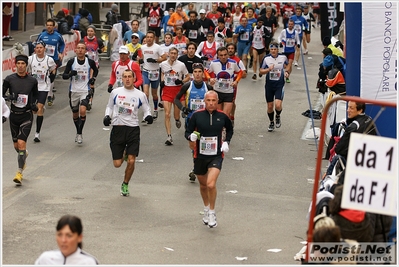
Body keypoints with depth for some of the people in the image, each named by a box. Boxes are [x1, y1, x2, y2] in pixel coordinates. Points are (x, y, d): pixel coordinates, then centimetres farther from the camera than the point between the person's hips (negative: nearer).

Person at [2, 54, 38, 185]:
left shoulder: (32, 81, -1)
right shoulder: (9, 79, -3)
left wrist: (34, 104, -1)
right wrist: (9, 97, -19)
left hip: (26, 115, -2)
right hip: (14, 115, 2)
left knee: (21, 143, -14)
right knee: (16, 145, 12)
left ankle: (19, 173, -9)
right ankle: (24, 155, 49)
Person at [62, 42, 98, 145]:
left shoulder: (90, 62, -3)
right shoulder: (71, 62, -4)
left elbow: (95, 70, 19)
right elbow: (64, 76, -2)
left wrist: (93, 78, 2)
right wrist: (70, 74, -23)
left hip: (85, 91, -2)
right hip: (74, 91, 2)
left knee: (83, 111, -22)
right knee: (75, 113, 12)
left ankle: (80, 133, -10)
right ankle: (78, 133, 35)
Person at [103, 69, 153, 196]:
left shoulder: (140, 95, 2)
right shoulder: (115, 92, 4)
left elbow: (147, 109, 11)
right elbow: (109, 106, 18)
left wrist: (148, 116, -11)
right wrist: (107, 116, -1)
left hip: (133, 129, -1)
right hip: (117, 128, 1)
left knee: (131, 161, -9)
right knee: (117, 164, 0)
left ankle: (125, 185, 15)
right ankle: (123, 153, 38)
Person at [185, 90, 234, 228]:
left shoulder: (222, 116, -4)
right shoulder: (197, 115, -7)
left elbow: (229, 129, 17)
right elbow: (187, 132, -2)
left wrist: (226, 142, 3)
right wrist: (191, 137, -25)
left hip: (216, 156, -1)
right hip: (200, 155, 2)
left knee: (211, 184, -19)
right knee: (203, 185, 18)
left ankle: (212, 212, 1)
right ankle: (206, 208, 44)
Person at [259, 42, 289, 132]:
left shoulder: (283, 57, -4)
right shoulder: (266, 58, -7)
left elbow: (286, 65, 17)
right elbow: (261, 71, -1)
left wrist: (287, 72, -2)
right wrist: (268, 69, -19)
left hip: (279, 84, -1)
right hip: (269, 84, 1)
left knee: (278, 105, -17)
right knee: (270, 106, 8)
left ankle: (278, 116, 17)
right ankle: (271, 123, 31)